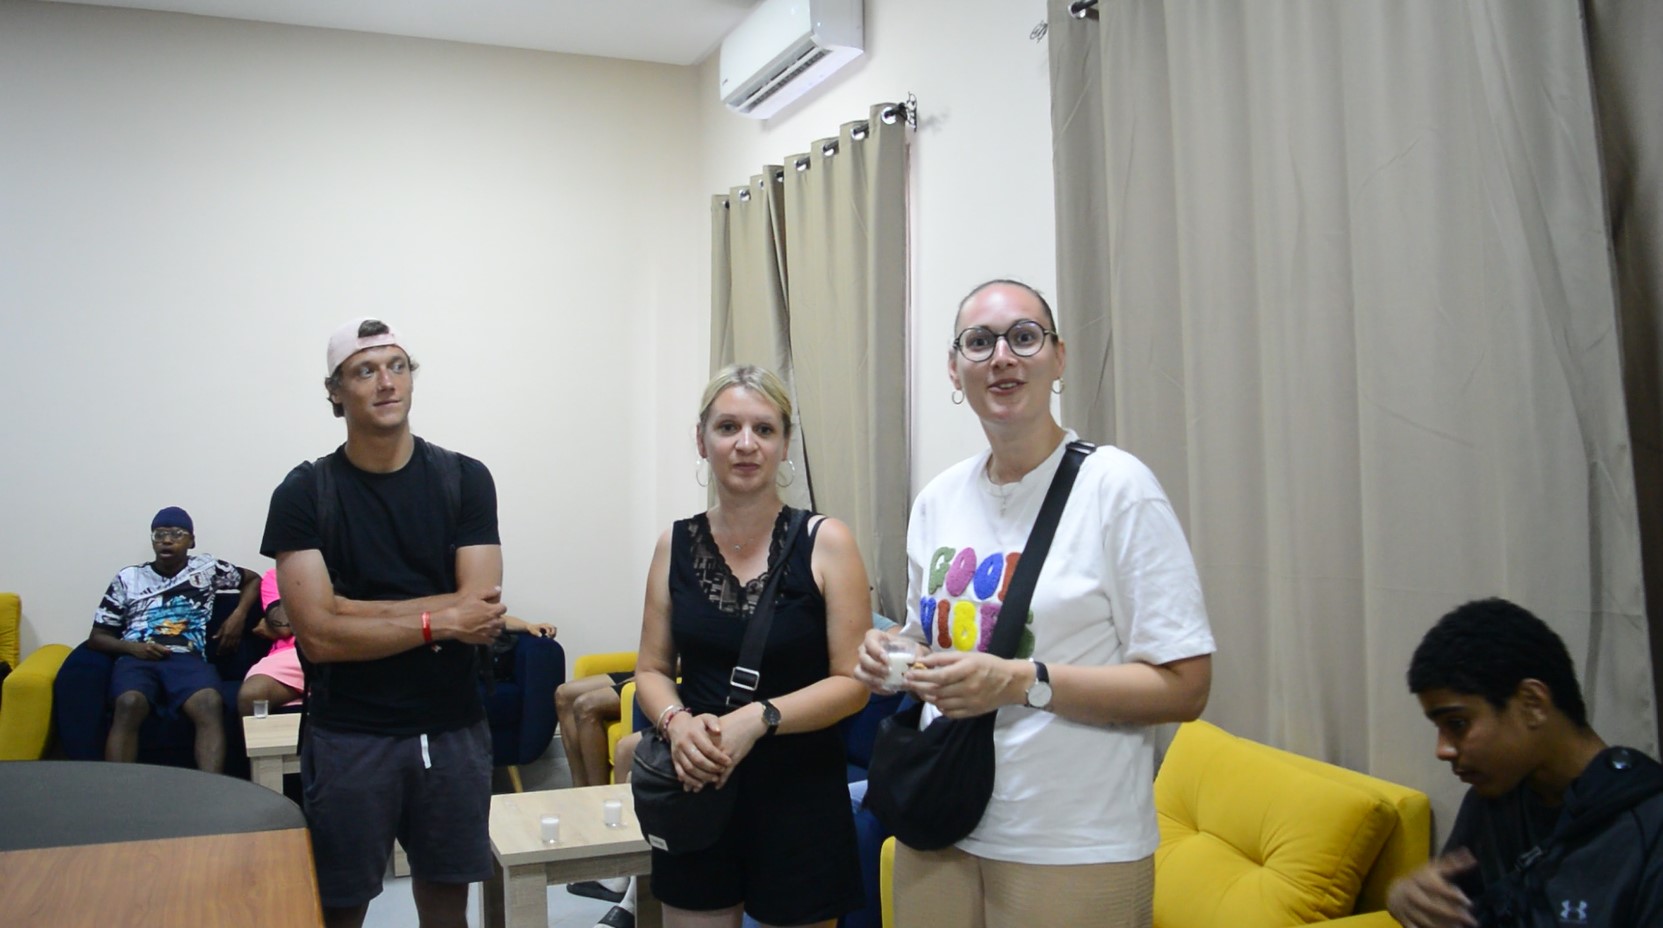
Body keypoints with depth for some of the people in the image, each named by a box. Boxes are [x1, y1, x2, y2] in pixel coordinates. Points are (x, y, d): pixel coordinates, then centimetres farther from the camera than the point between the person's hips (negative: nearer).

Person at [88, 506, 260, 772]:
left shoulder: (206, 568, 20)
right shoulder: (128, 578, 19)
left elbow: (253, 579, 32)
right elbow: (96, 637, 18)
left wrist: (238, 615, 12)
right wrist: (131, 646, -4)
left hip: (187, 658, 0)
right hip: (137, 658, 1)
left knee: (211, 704, -37)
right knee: (129, 704, -38)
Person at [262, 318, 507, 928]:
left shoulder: (465, 480, -1)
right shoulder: (304, 493, -4)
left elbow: (481, 610, -11)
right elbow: (318, 636, -13)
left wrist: (351, 611, -14)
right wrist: (439, 621, -14)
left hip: (453, 731, 1)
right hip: (348, 736, -1)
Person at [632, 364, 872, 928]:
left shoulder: (825, 543, -8)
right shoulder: (676, 544, 3)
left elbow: (852, 682, -10)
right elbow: (652, 669, 8)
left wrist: (757, 719, -21)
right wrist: (676, 722, -12)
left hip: (798, 797, -3)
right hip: (697, 789, 3)